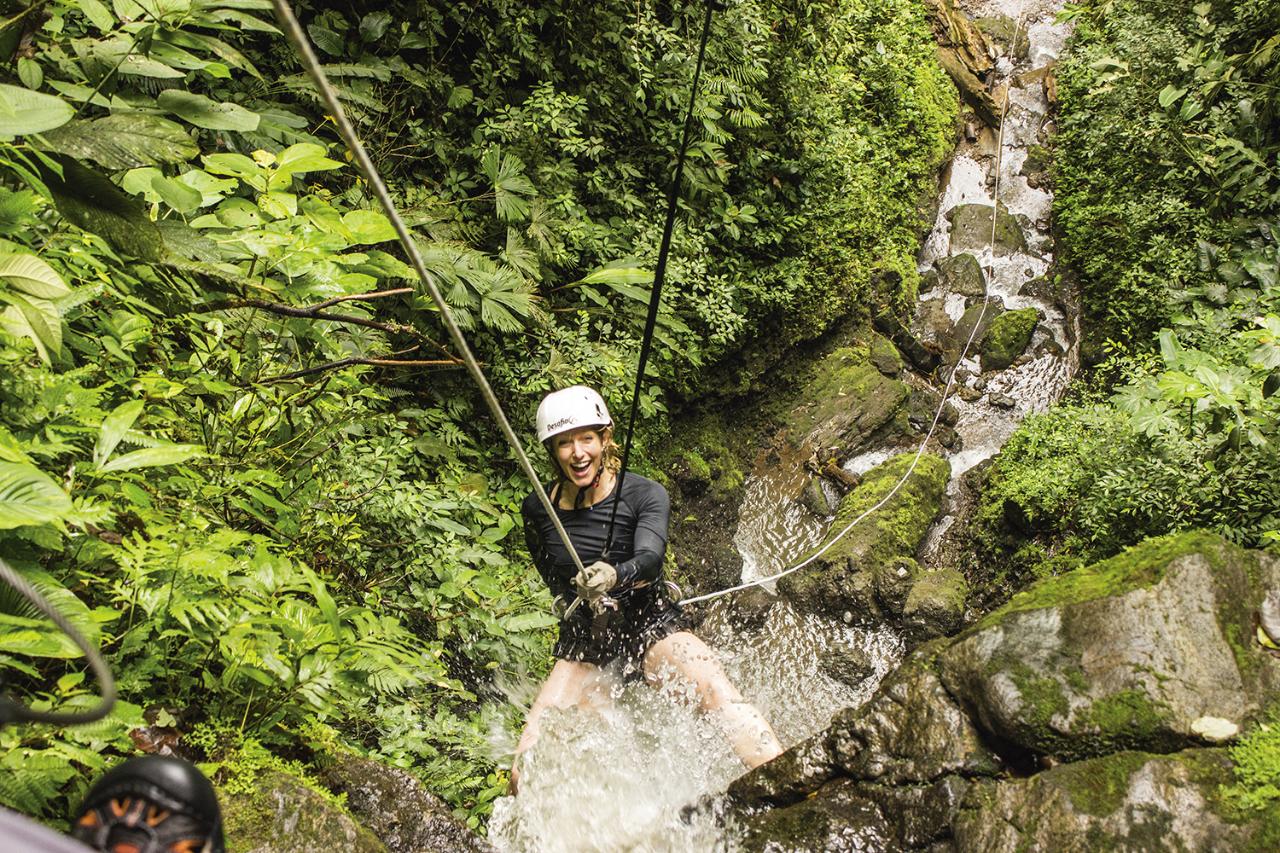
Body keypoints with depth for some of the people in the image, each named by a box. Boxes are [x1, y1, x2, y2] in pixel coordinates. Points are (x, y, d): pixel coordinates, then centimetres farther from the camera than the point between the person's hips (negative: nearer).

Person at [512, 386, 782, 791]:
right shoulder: (538, 509, -3)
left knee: (721, 696, -32)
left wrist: (615, 576, -51)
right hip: (583, 642, 3)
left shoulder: (644, 495, -11)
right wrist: (581, 598, -1)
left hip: (651, 625, -2)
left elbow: (650, 557, -31)